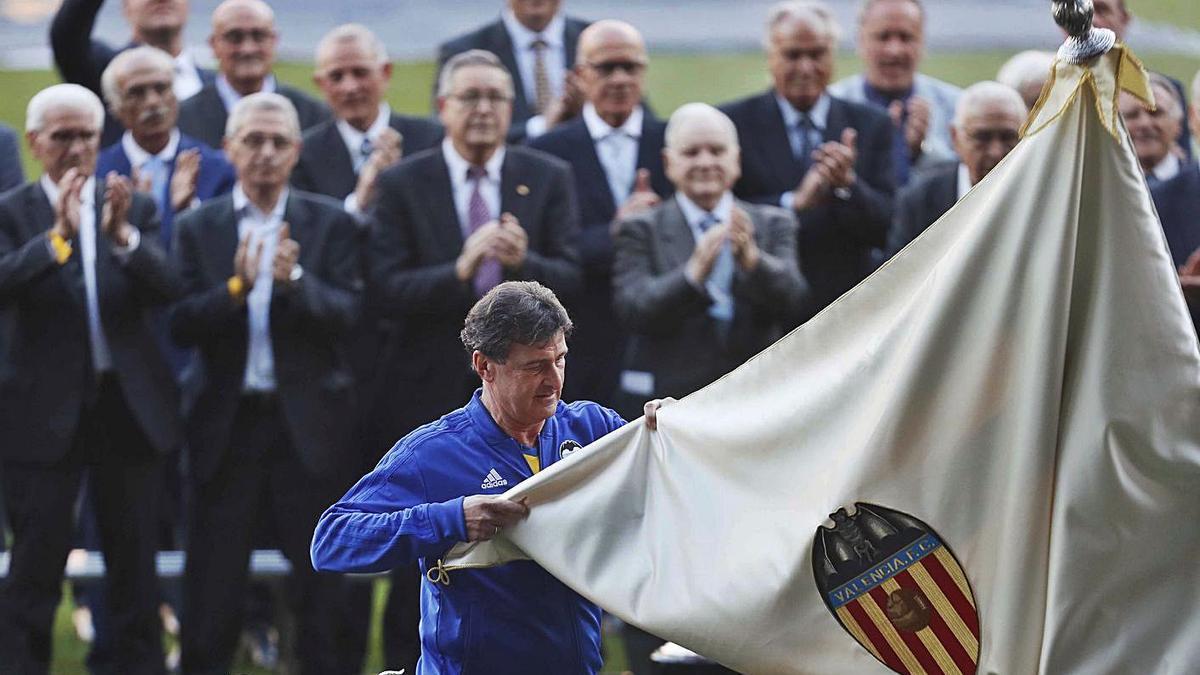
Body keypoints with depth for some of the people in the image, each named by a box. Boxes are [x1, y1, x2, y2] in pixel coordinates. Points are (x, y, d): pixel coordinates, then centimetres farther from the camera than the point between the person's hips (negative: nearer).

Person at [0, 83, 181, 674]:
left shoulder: (134, 208, 6)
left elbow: (168, 289, -7)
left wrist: (123, 235, -25)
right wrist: (58, 234, -31)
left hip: (128, 405, 3)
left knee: (133, 562, 9)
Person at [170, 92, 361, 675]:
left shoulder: (329, 223, 3)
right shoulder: (198, 228, 5)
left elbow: (345, 314, -7)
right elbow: (182, 325, -5)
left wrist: (295, 280, -24)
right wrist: (236, 286, -21)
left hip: (308, 424, -1)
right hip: (227, 424, 1)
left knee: (322, 589, 3)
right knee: (212, 589, 3)